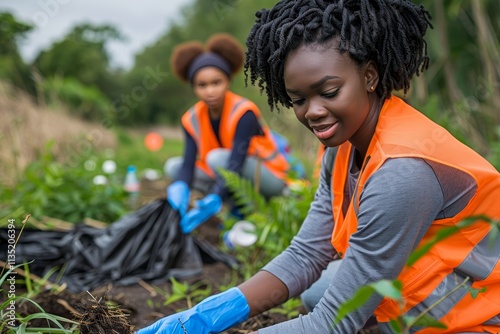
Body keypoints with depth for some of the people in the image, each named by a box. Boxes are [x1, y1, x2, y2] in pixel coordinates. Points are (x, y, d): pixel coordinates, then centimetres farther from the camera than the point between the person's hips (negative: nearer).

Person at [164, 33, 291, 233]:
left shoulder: (244, 112, -23)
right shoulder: (192, 119, -7)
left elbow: (236, 163, -35)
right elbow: (188, 163, -17)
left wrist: (214, 200, -50)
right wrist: (180, 187, -40)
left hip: (270, 177, -6)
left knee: (217, 158, -31)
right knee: (173, 167, -8)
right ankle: (237, 204, -5)